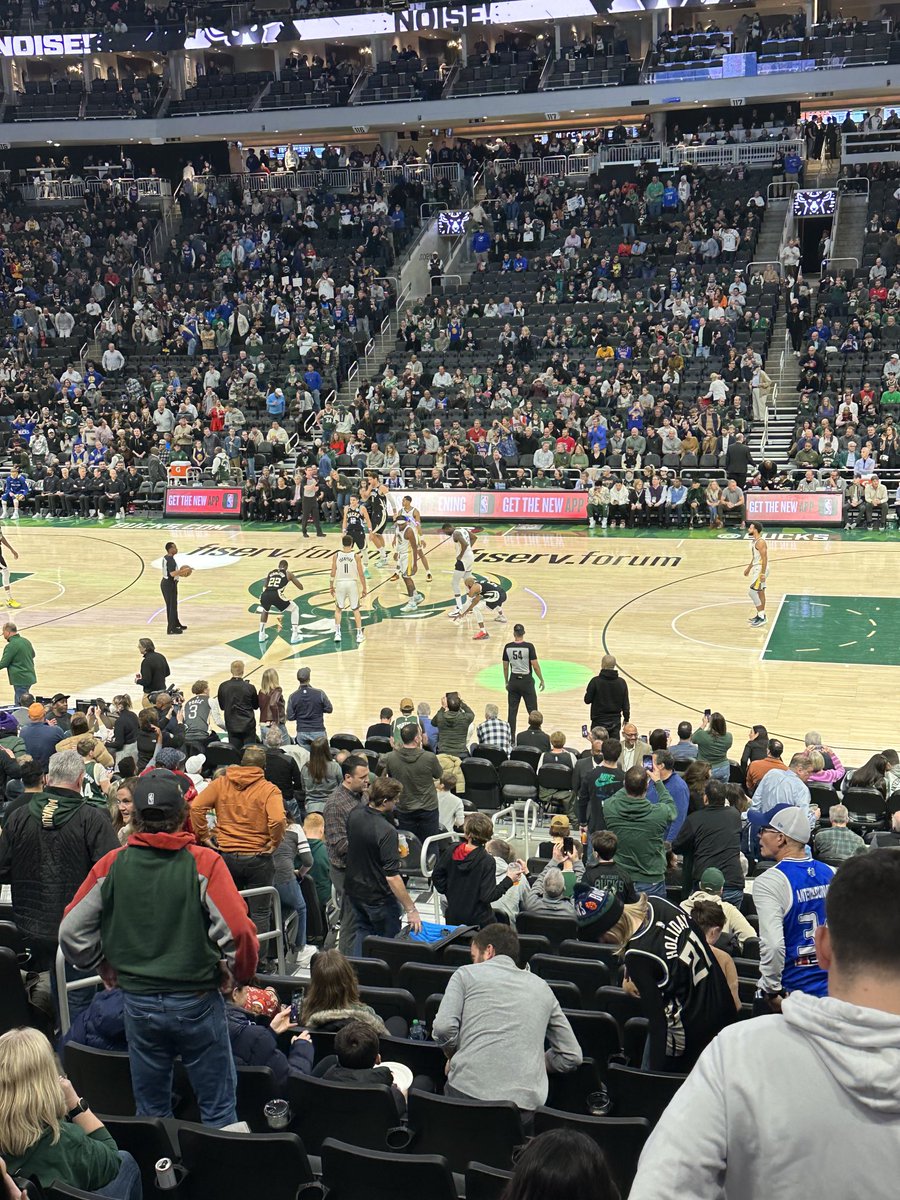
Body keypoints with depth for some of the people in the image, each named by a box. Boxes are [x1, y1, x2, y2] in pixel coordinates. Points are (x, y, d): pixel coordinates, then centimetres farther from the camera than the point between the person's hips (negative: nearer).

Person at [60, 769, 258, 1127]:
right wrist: (240, 974, 2)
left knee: (151, 1112, 16)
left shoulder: (111, 865, -3)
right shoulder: (203, 863, -12)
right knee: (218, 1109, 9)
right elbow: (238, 931, -17)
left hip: (137, 1001, 3)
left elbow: (71, 931, 0)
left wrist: (104, 965, 17)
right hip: (197, 1000, -3)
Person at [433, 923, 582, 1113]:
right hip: (525, 1100, 2)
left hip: (469, 1090, -2)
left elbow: (443, 1027, -2)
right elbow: (572, 1057, 22)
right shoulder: (542, 987, 23)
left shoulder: (466, 973, 14)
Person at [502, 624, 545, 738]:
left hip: (513, 681, 3)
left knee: (512, 711, 9)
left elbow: (505, 667, 3)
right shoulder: (529, 646, -13)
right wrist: (541, 680, 0)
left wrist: (506, 682, 16)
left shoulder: (508, 647, -4)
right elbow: (535, 665, -12)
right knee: (532, 710, 7)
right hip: (526, 681, -3)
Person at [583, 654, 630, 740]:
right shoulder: (621, 682, -3)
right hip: (615, 722, 3)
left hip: (599, 721, -3)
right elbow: (625, 704, 3)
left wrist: (587, 692, 12)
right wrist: (626, 719, 16)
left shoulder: (596, 681, -14)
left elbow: (587, 700, -8)